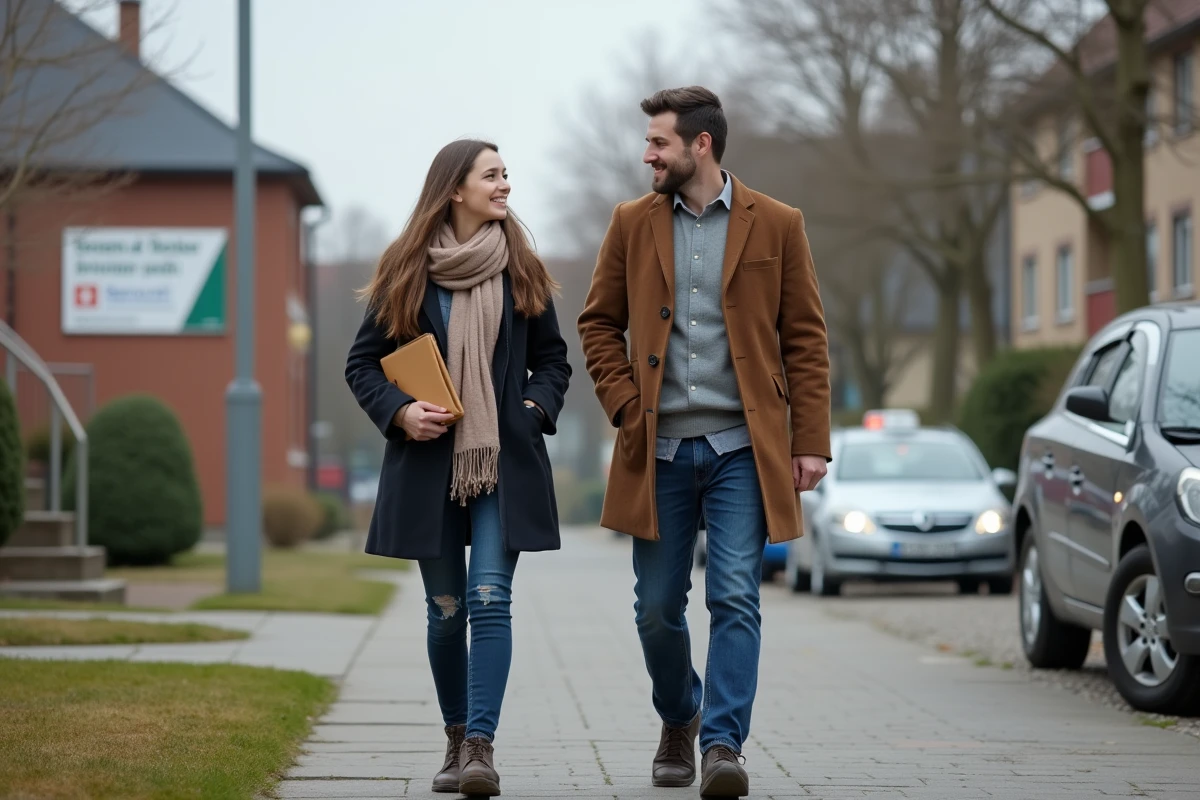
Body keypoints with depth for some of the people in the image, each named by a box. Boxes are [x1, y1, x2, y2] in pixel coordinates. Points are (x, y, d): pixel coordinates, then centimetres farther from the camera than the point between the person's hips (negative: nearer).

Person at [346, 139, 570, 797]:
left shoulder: (522, 271, 7)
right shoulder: (404, 272, 2)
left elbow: (552, 358, 15)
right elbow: (362, 361, 6)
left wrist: (538, 407, -3)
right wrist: (399, 411, -11)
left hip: (505, 464, 0)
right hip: (429, 463, 0)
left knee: (490, 600, -13)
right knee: (446, 611, 6)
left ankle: (481, 746, -17)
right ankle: (457, 739, 22)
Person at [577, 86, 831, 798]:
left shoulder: (776, 225, 2)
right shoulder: (633, 223, 8)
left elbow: (806, 339, 3)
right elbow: (599, 324, 13)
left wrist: (811, 440, -3)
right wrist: (625, 407, -1)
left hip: (741, 447, -2)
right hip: (659, 448, 3)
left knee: (735, 600, -10)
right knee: (657, 608, 8)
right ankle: (678, 721, 31)